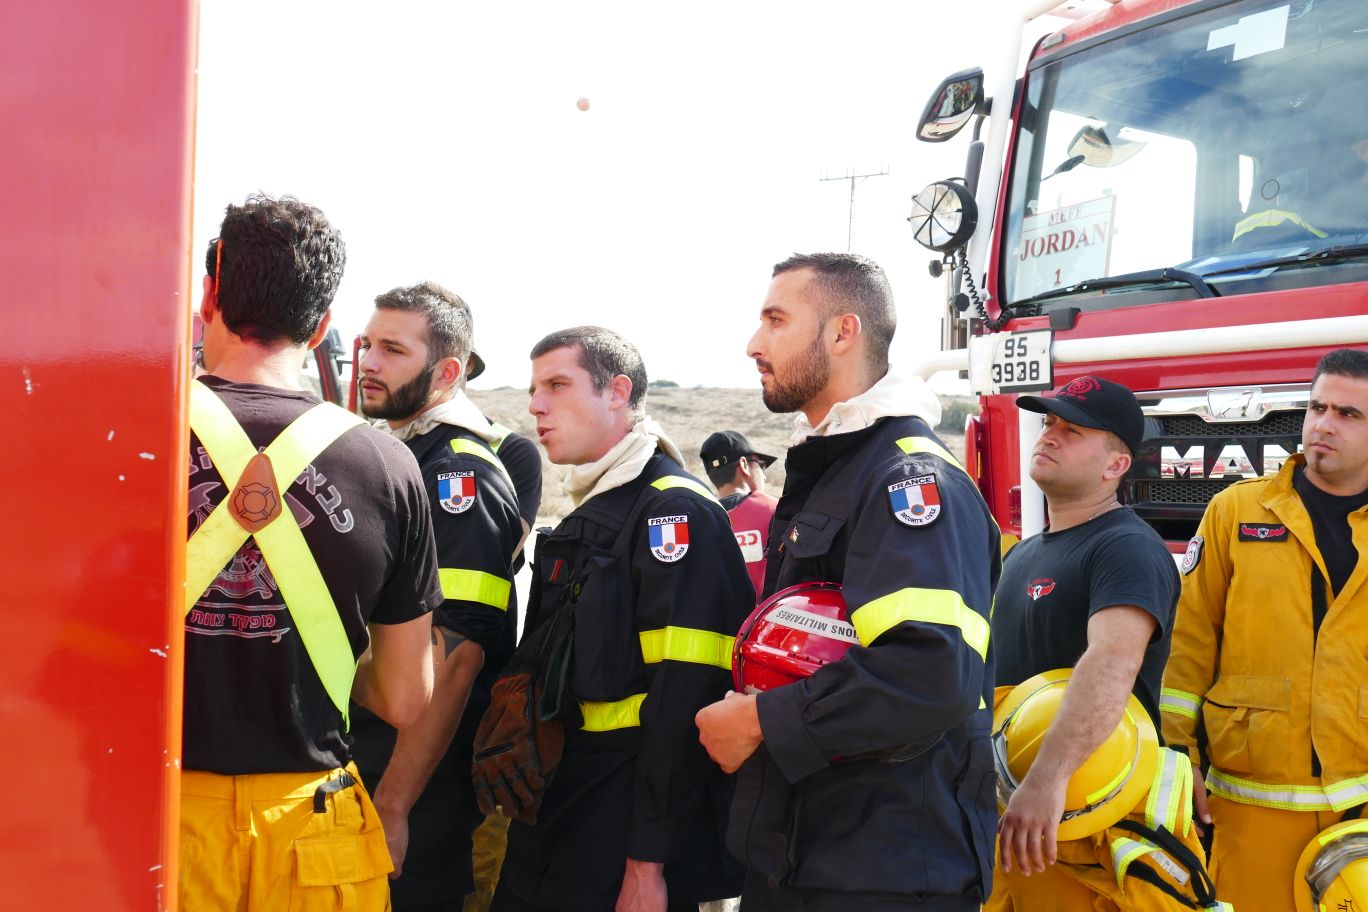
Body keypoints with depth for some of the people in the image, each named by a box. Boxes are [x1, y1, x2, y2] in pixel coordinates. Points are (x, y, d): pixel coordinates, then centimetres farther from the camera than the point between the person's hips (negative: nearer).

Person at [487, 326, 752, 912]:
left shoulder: (674, 511, -14)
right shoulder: (586, 519, 14)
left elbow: (683, 696, -22)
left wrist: (649, 863, -23)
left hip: (629, 834, -8)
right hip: (557, 817, 9)